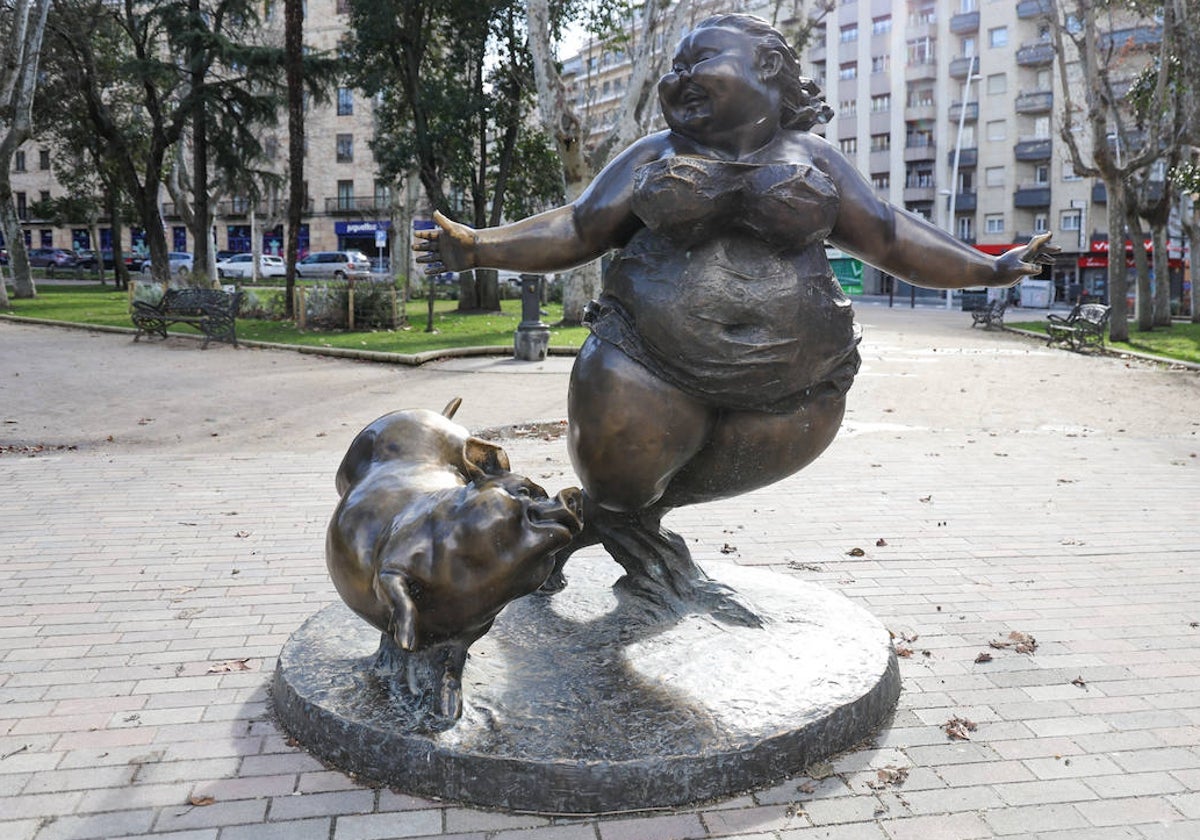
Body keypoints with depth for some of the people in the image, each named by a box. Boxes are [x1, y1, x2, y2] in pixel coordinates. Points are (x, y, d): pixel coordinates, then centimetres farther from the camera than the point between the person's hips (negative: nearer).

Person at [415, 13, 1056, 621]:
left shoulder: (813, 158, 10)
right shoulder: (653, 156, 9)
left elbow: (889, 238, 12)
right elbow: (576, 231, 8)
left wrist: (991, 269, 9)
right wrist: (477, 249, -1)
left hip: (791, 389, 1)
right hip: (651, 371, 0)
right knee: (618, 488, -1)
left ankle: (635, 517, 33)